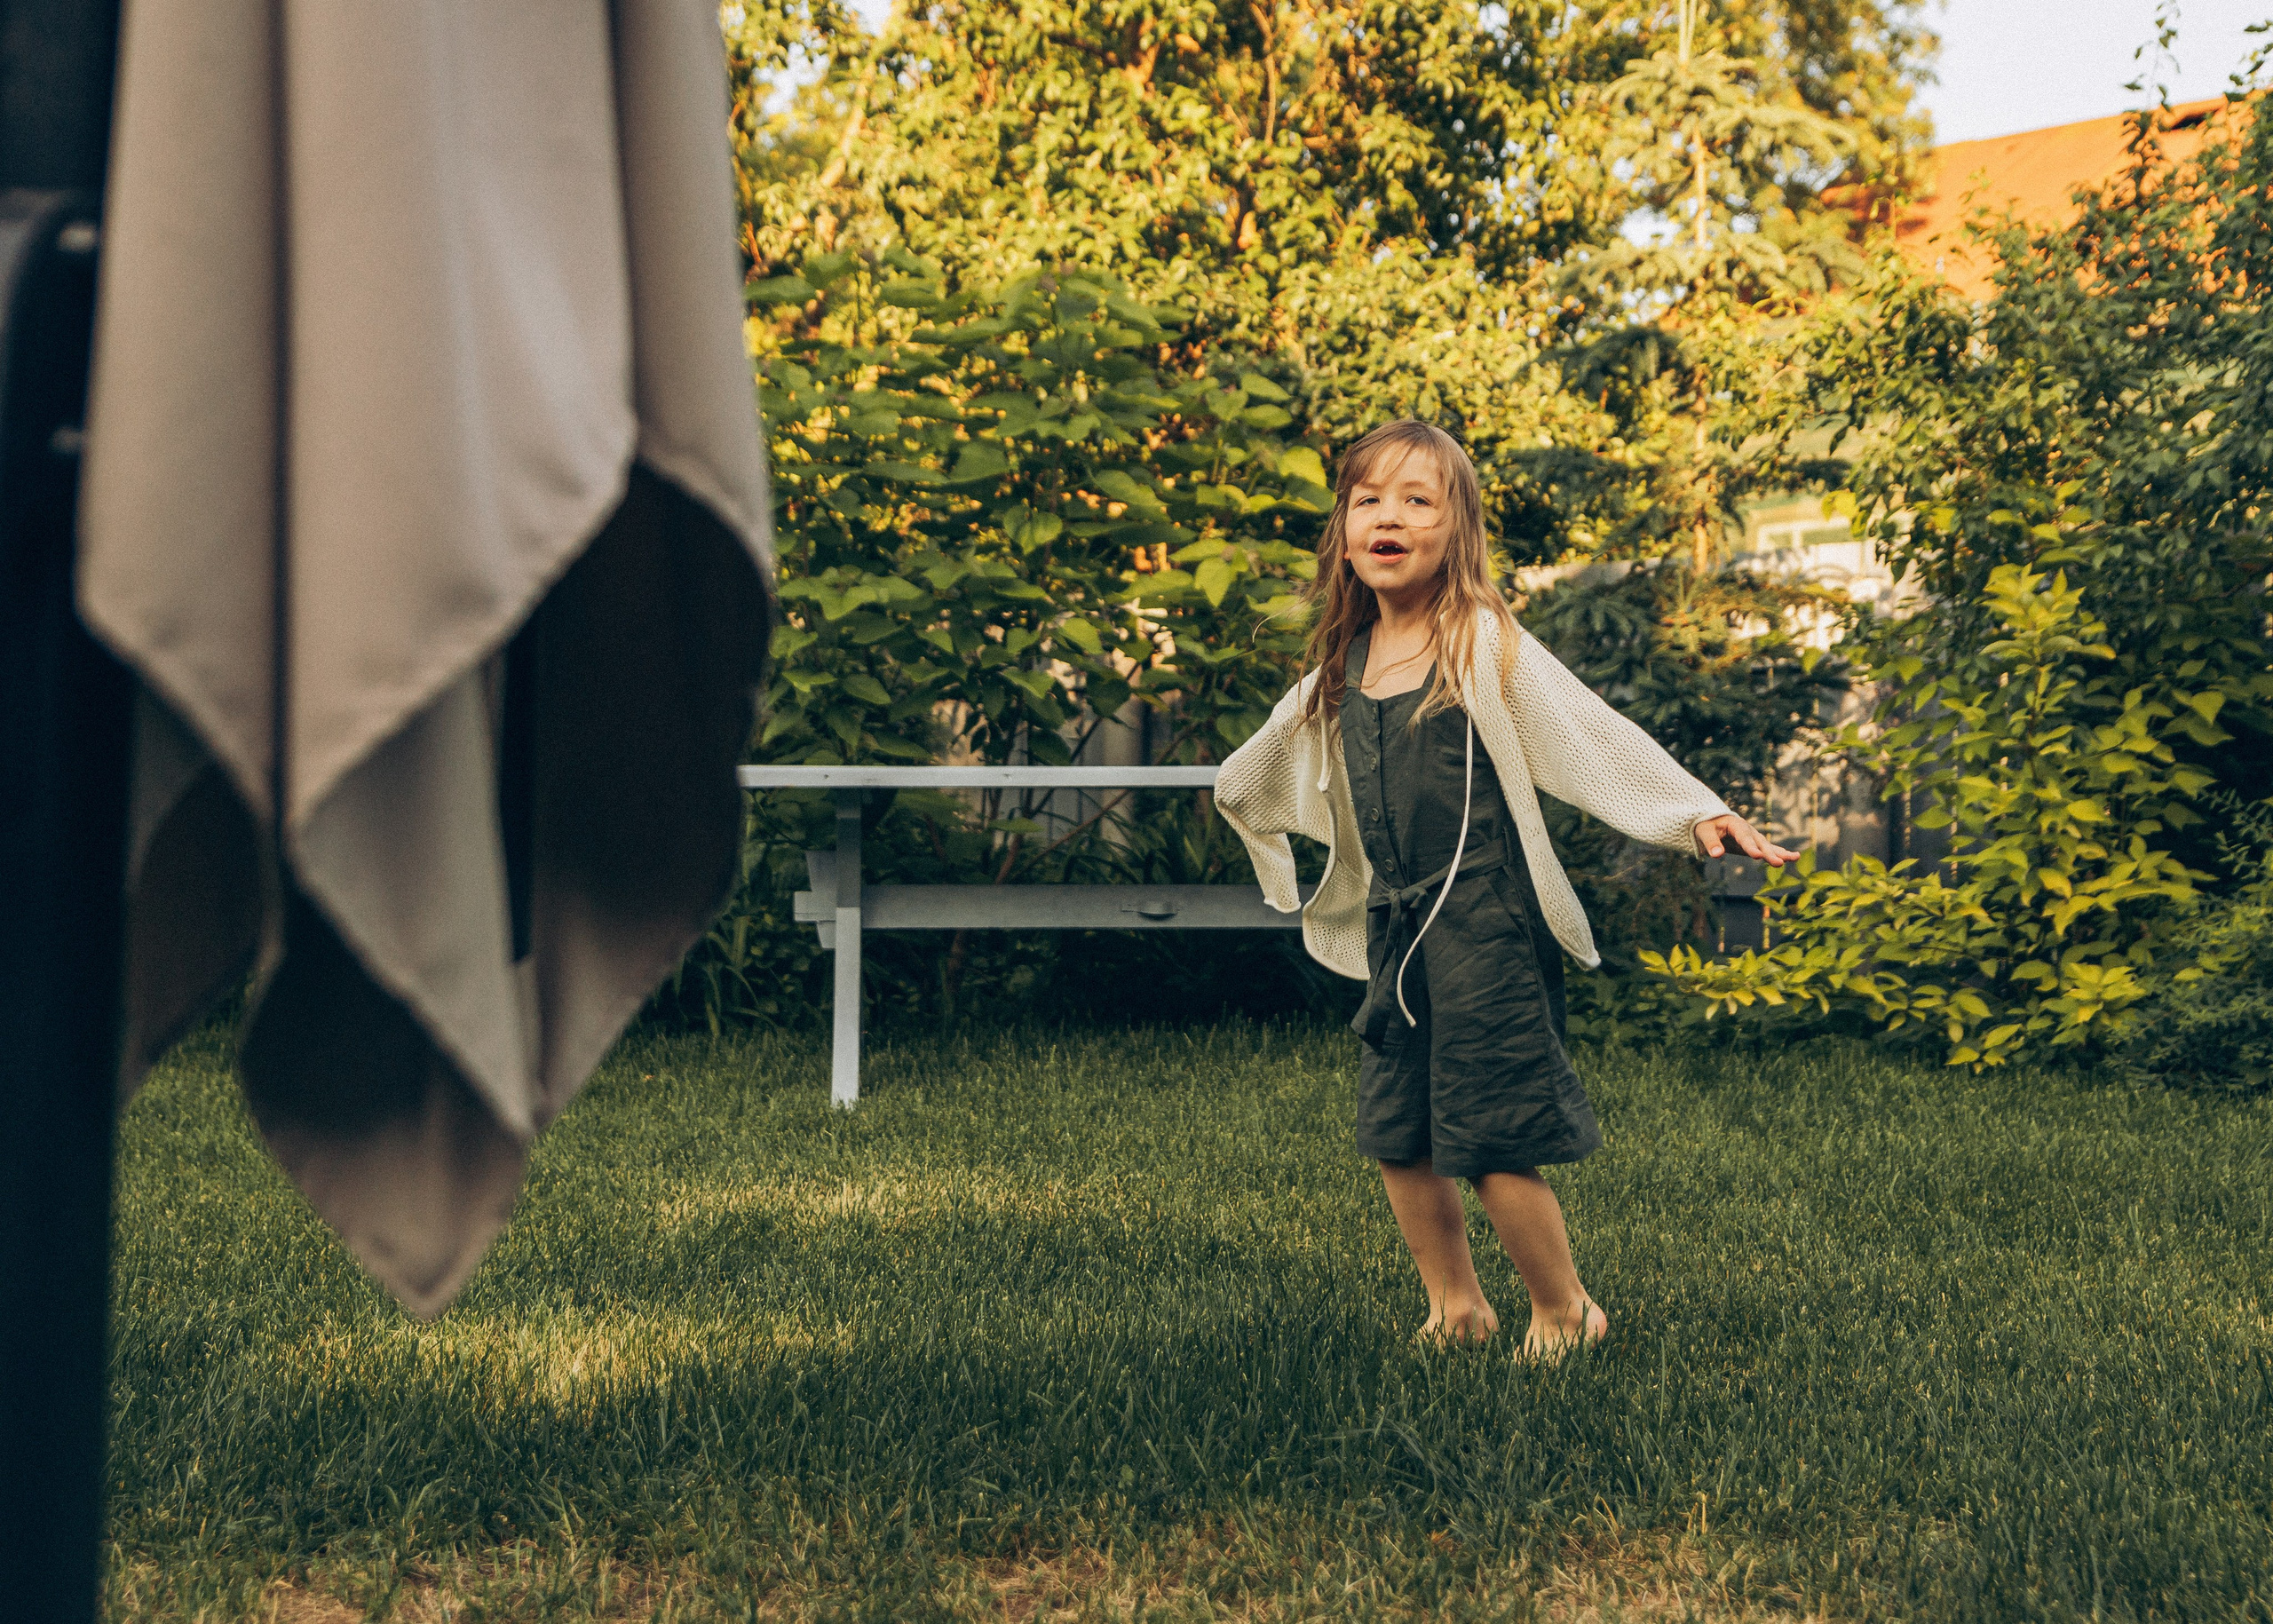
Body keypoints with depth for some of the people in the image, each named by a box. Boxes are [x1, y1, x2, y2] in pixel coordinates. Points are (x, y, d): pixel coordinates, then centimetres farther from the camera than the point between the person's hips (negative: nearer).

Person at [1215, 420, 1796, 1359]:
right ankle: (1455, 1308, 28)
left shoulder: (1487, 649, -9)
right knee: (1396, 1135, 9)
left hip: (1485, 919, -6)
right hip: (1394, 926, 6)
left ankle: (1565, 1310, 17)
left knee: (1493, 1144, -5)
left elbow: (1598, 738, -14)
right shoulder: (1341, 668, 8)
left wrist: (1698, 816, -21)